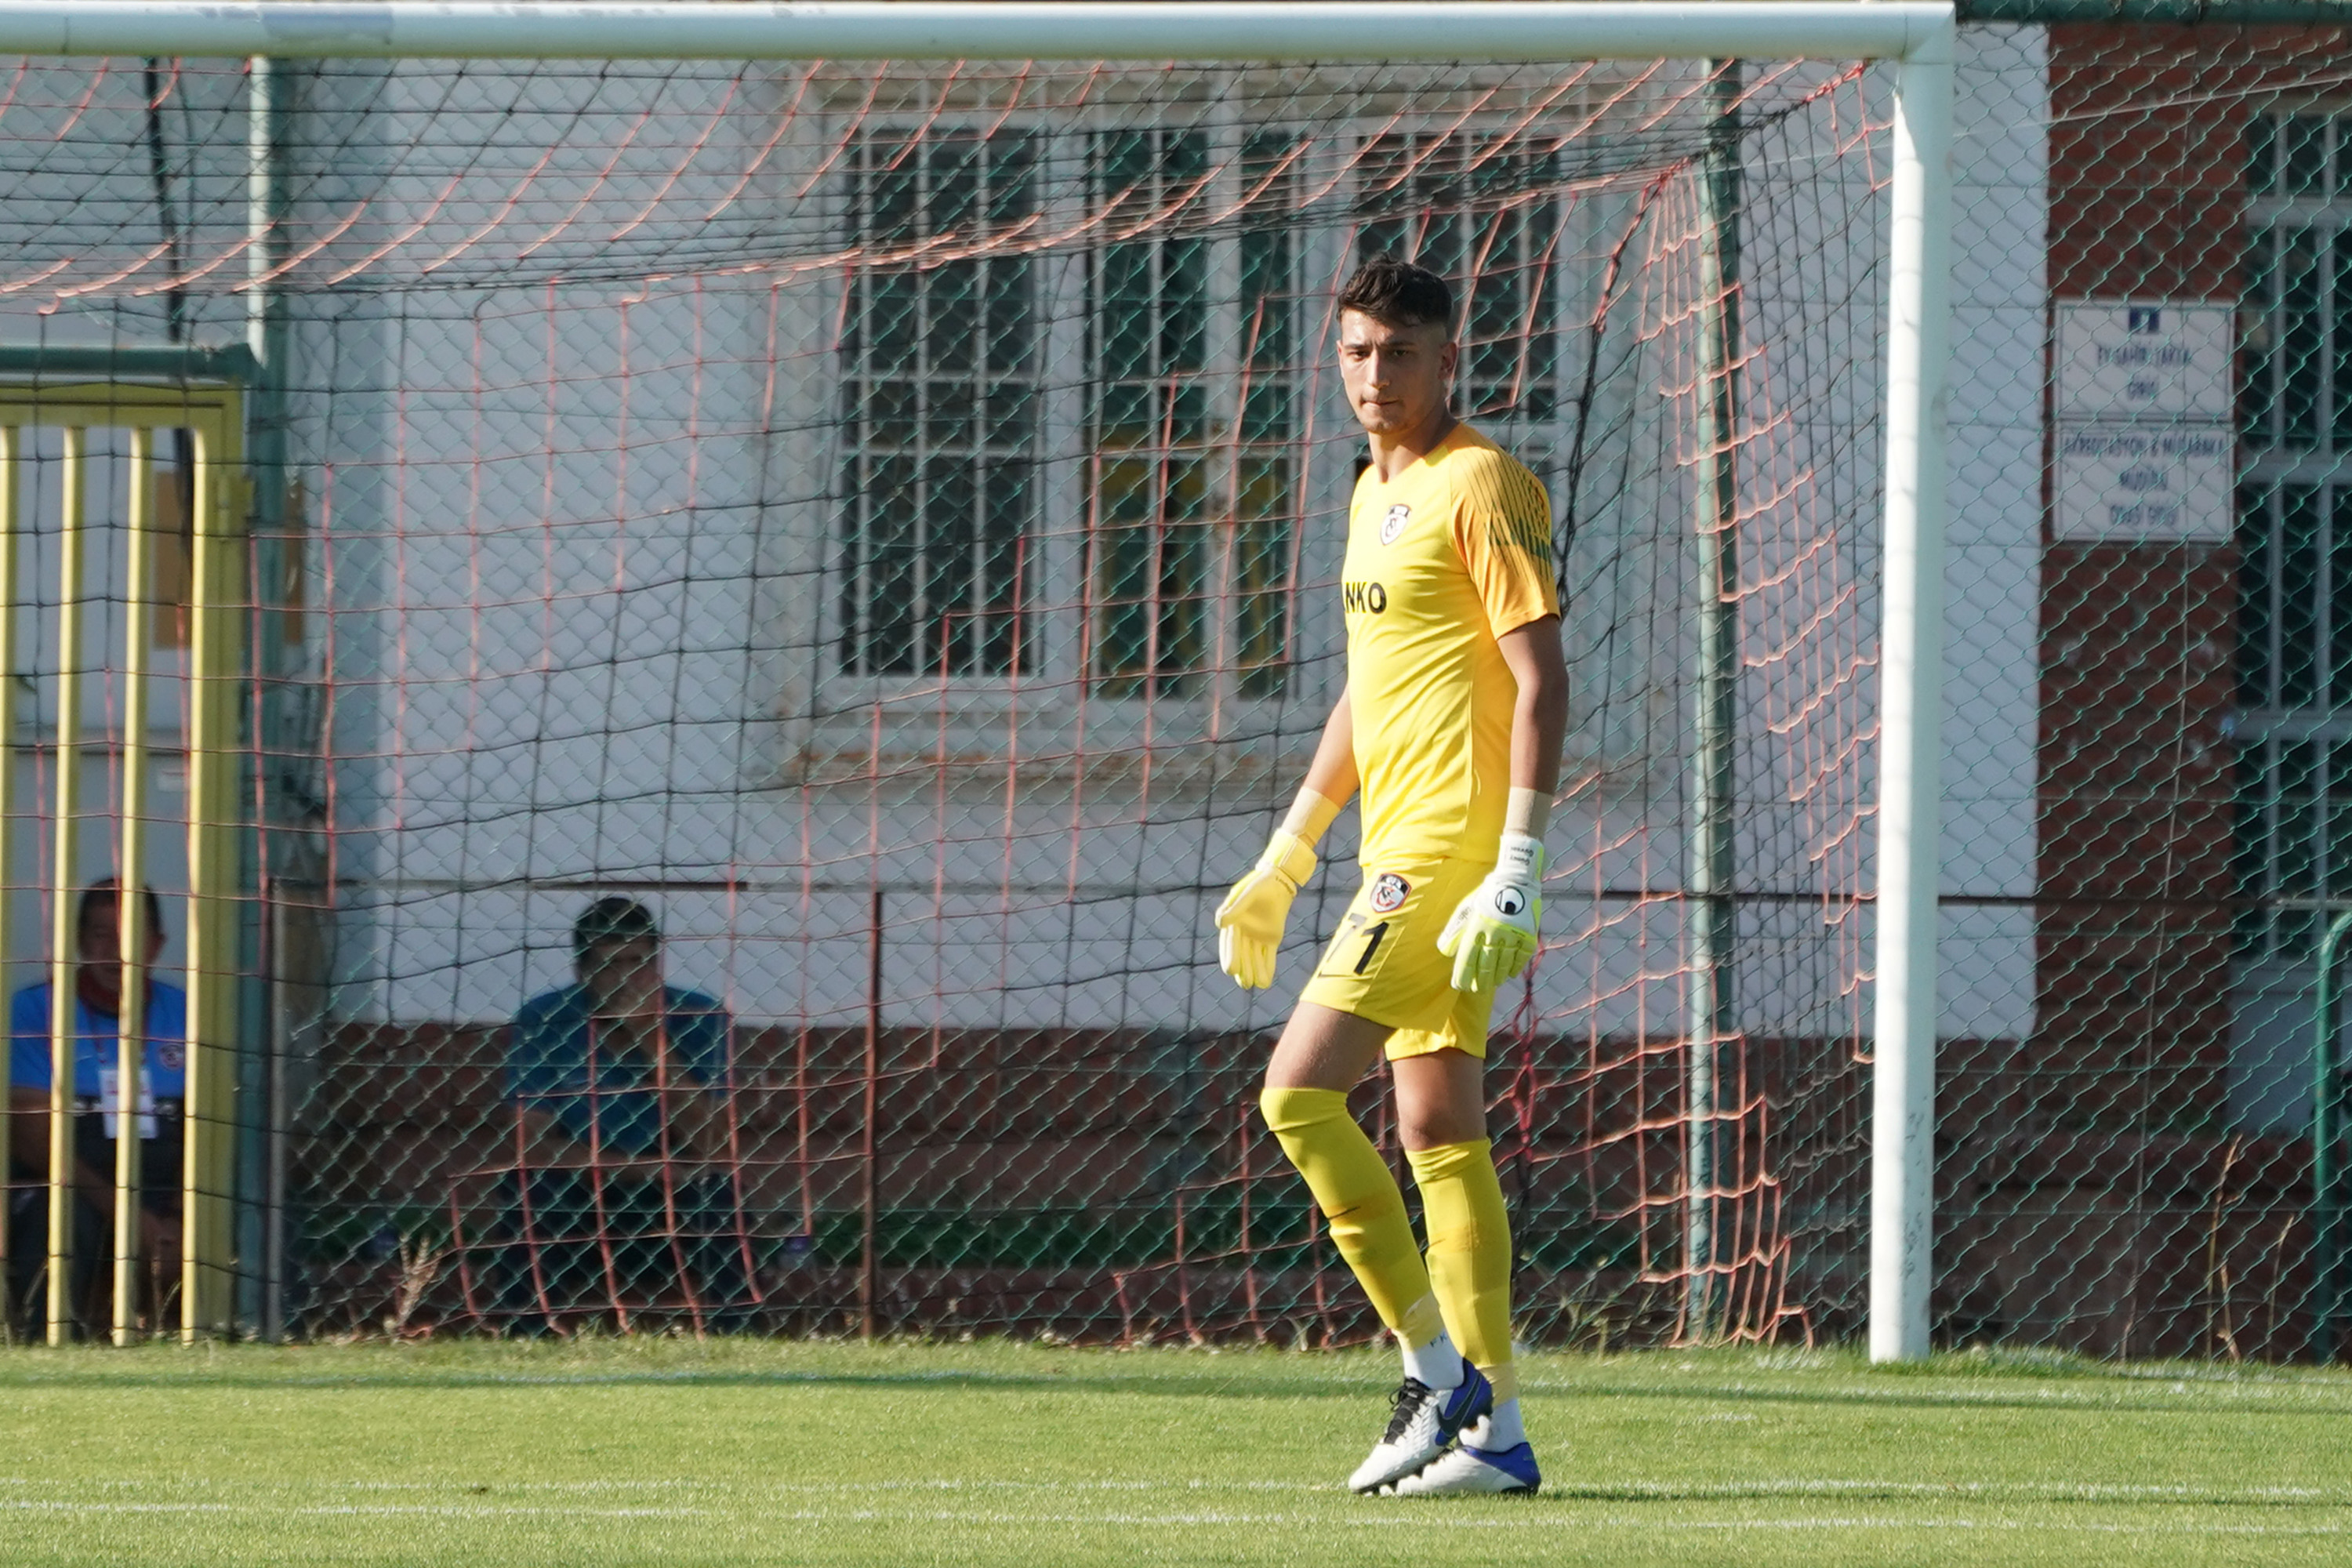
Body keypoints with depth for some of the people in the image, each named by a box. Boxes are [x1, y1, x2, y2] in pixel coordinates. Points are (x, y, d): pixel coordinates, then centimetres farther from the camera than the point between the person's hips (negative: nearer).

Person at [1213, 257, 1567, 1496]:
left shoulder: (1480, 486, -10)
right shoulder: (1375, 494, 19)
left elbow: (1542, 677, -15)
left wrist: (1516, 870, -22)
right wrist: (1286, 859, 26)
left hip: (1449, 853, -10)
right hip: (1398, 855, 10)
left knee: (1299, 1090, -14)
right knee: (1438, 1132, 8)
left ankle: (1437, 1367, -9)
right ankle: (1491, 1428, 8)